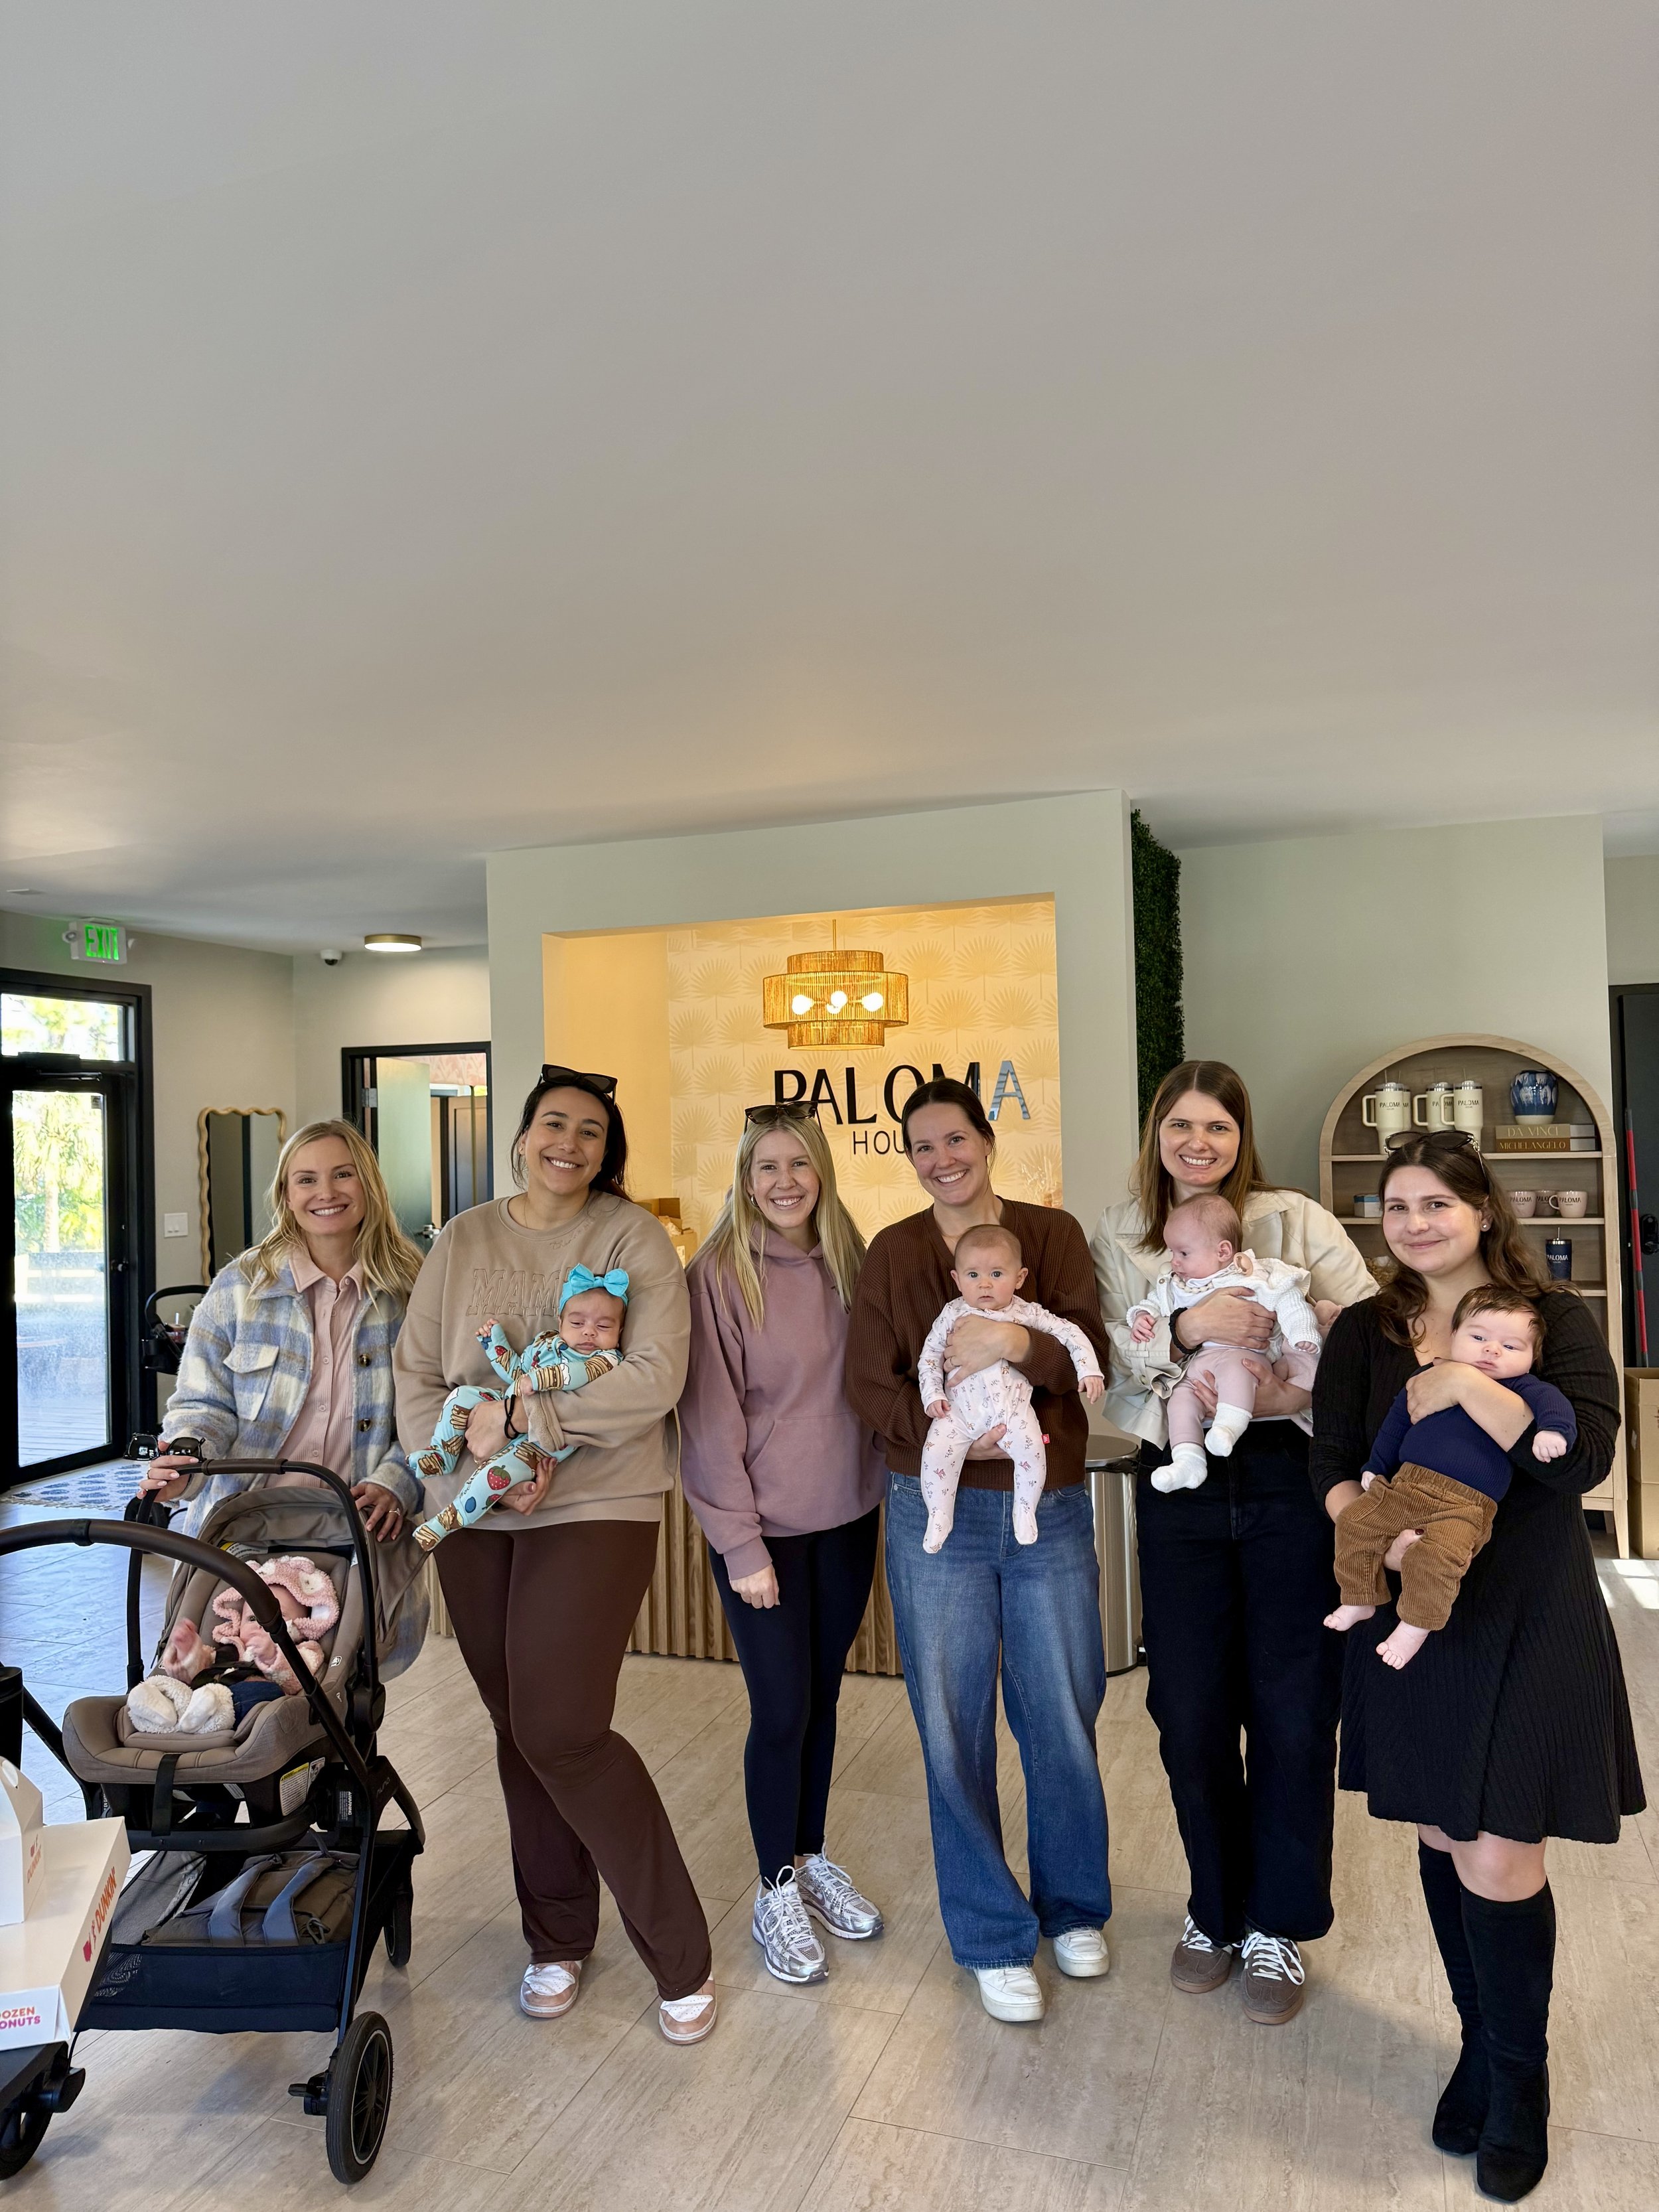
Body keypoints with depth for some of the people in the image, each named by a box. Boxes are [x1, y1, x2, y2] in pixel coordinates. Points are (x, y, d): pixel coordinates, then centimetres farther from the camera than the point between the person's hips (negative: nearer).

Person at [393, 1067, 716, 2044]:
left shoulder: (632, 1236, -5)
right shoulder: (463, 1241, 7)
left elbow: (655, 1378, -16)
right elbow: (415, 1379, 3)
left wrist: (520, 1413, -17)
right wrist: (485, 1462, -13)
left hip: (597, 1507, -4)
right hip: (475, 1518, 5)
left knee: (561, 1729, -9)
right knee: (518, 1729, 13)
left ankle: (681, 1956, 11)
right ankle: (558, 1939, 34)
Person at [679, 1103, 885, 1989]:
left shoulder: (848, 1260, 2)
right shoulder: (720, 1273, -13)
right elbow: (711, 1417, -13)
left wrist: (884, 1494, 2)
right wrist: (741, 1543, -12)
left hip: (847, 1515, 4)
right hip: (762, 1525, -4)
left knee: (822, 1695, 16)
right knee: (780, 1709, 3)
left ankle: (812, 1856, 37)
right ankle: (776, 1890, 25)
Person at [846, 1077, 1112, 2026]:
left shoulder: (1054, 1233, 1)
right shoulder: (893, 1254, 2)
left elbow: (1093, 1359, -7)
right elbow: (870, 1385, -2)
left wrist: (1016, 1341, -26)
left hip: (1050, 1510, 0)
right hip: (938, 1513, 0)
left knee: (1065, 1716, 11)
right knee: (954, 1728, 8)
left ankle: (1074, 1908, 36)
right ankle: (994, 1937, 28)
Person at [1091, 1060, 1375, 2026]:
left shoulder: (1299, 1222, 1)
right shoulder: (1120, 1236, 7)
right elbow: (1102, 1364, -4)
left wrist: (1298, 1392, -18)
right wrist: (1185, 1328, -19)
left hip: (1292, 1481, -1)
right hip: (1180, 1487, 2)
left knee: (1292, 1709, 6)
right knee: (1190, 1711, 9)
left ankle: (1278, 1922, 28)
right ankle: (1216, 1908, 33)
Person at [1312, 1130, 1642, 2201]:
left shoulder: (1555, 1317, -5)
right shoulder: (1365, 1333, 4)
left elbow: (1584, 1457, -16)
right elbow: (1333, 1464, 1)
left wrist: (1464, 1383, -22)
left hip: (1526, 1622, -3)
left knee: (1500, 1863, -2)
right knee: (1442, 1840, 14)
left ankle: (1519, 2081, 24)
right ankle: (1482, 2045, 38)